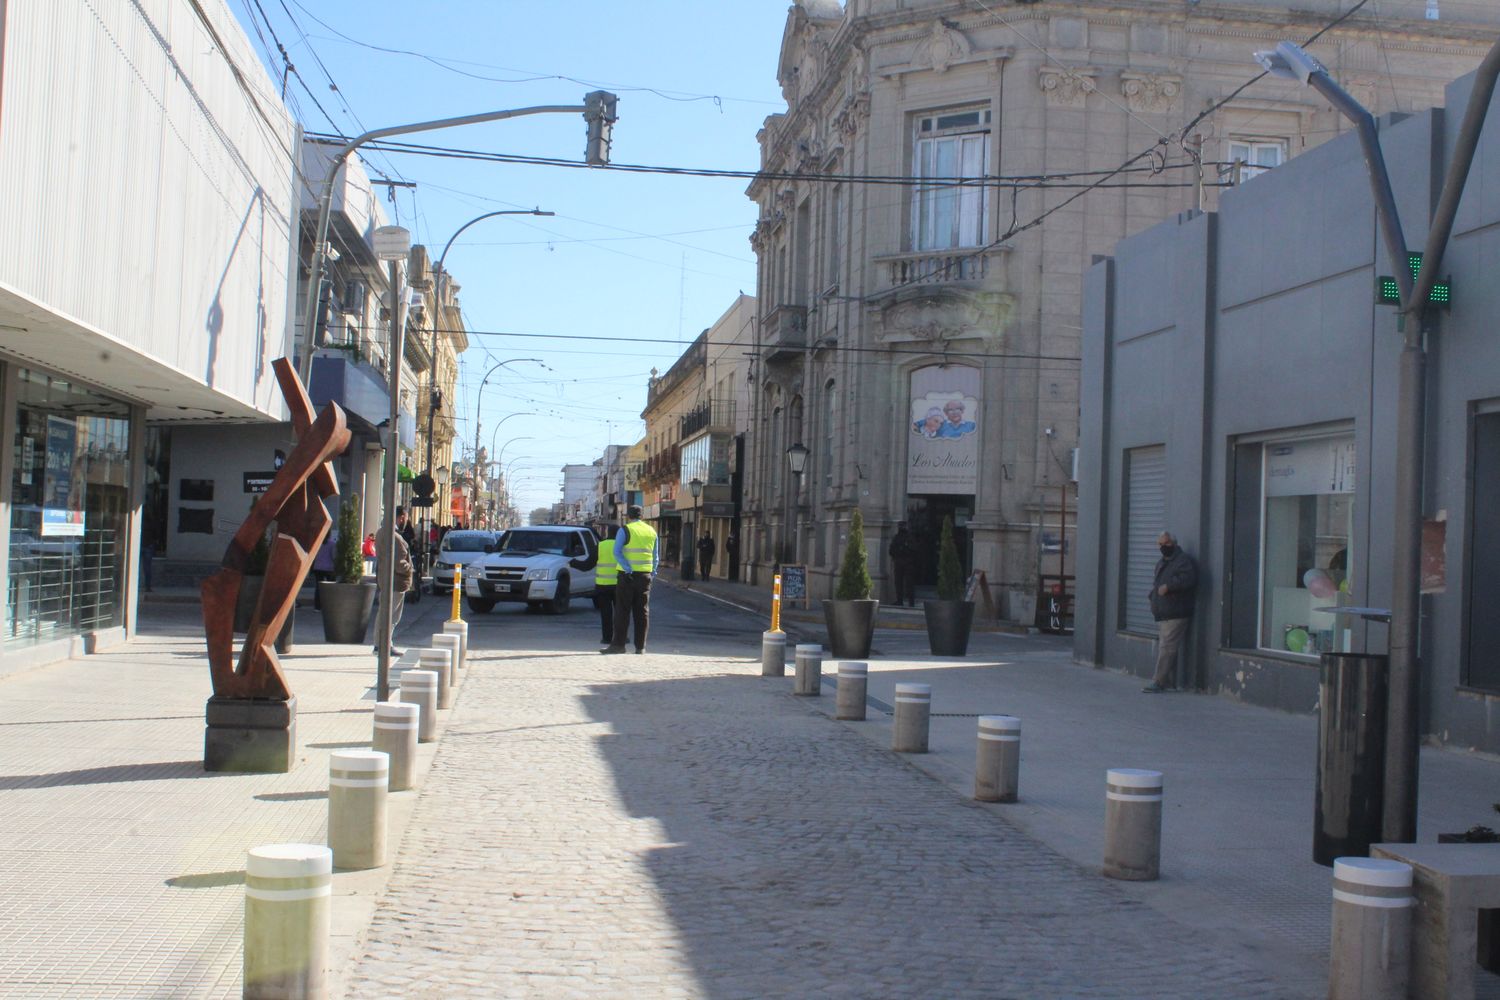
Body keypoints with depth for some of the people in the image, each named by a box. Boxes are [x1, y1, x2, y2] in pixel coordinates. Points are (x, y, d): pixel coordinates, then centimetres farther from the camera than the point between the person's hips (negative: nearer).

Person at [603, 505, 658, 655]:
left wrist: (628, 569, -16)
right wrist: (653, 572, 12)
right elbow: (655, 556, 12)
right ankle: (640, 646, 7)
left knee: (623, 610, -1)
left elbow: (617, 552, -15)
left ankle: (618, 644, -2)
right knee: (642, 611, 7)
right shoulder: (652, 532, 12)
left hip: (628, 575, -4)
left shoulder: (624, 531, -4)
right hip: (645, 575, 4)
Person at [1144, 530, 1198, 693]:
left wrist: (1168, 586, -25)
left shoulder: (1184, 560, -6)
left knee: (1166, 648, -12)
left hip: (1175, 614, -9)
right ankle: (1169, 682, 15)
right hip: (1162, 615, 9)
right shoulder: (1161, 563, 23)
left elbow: (1187, 579, -23)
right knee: (1162, 647, 10)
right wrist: (1154, 594, 15)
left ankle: (1158, 682, -13)